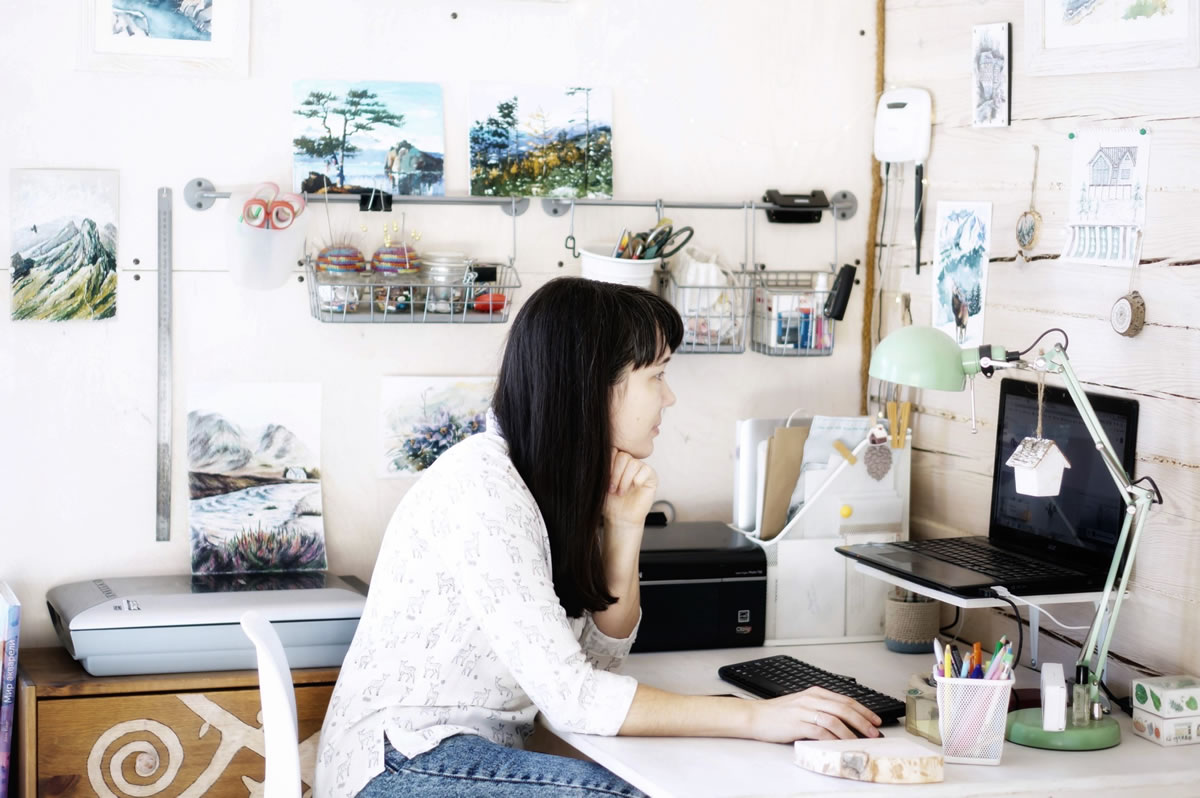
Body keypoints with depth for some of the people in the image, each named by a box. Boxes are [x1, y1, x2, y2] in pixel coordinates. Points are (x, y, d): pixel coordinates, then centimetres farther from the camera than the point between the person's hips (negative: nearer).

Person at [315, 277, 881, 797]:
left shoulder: (557, 483, 8)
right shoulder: (481, 483, -20)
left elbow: (600, 658, 10)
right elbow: (569, 697, -25)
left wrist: (625, 528, -3)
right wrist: (756, 718, -25)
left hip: (473, 750, 8)